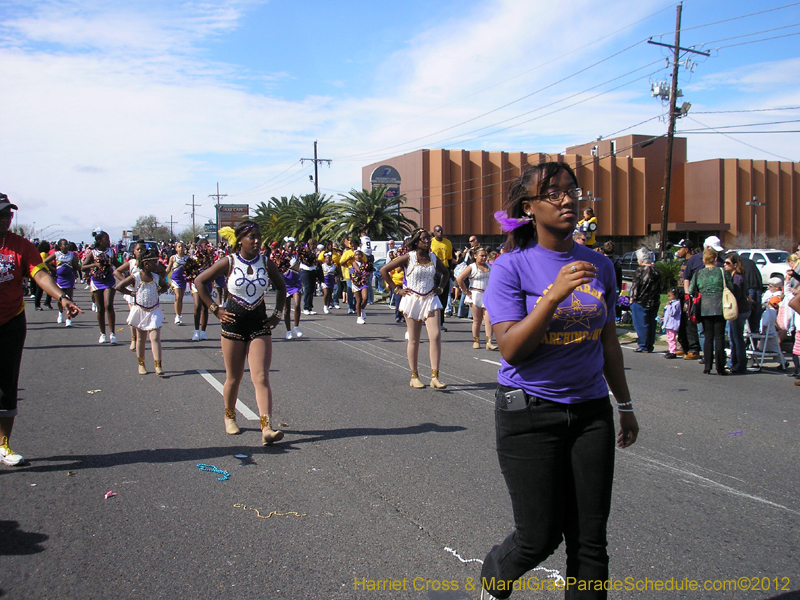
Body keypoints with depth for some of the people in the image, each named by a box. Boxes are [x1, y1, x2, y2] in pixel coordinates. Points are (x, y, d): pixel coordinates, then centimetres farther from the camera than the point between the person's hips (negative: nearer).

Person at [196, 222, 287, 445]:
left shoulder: (267, 263, 0)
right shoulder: (229, 263, -6)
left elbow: (281, 287, 17)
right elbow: (200, 281, 2)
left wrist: (277, 314, 7)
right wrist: (215, 309, -2)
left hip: (259, 325, 1)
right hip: (234, 322, -1)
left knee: (261, 378, -10)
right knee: (234, 377, 10)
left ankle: (267, 428, -19)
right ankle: (229, 417, 35)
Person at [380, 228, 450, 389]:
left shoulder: (433, 258, 6)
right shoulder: (408, 258, -5)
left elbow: (446, 272, 26)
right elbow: (384, 270, -5)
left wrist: (440, 288, 12)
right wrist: (396, 289, -5)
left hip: (430, 300, 3)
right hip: (412, 300, -3)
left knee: (436, 336, -11)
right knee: (414, 340, 4)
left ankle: (434, 377, -10)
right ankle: (414, 377, 14)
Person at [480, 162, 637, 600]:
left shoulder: (598, 265, 6)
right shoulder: (512, 267, -9)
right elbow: (511, 349, -18)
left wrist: (625, 406, 21)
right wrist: (555, 294, -28)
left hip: (590, 410, 4)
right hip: (528, 412, -4)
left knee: (589, 540, 6)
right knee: (539, 538, 2)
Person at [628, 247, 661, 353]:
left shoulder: (640, 270, -12)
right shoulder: (656, 271, 7)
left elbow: (635, 286, -11)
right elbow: (659, 287, 13)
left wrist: (632, 298, -1)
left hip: (641, 302, -6)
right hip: (654, 302, 6)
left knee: (641, 324, 0)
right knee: (651, 324, 11)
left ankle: (643, 346, 0)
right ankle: (650, 346, 14)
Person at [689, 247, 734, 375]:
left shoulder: (698, 274, 3)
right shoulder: (723, 272, -2)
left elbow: (691, 290, 2)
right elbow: (731, 288, -4)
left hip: (704, 309, 2)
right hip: (719, 308, -2)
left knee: (708, 337, 9)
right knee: (719, 337, 2)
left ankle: (707, 367, 7)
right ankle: (720, 368, 1)